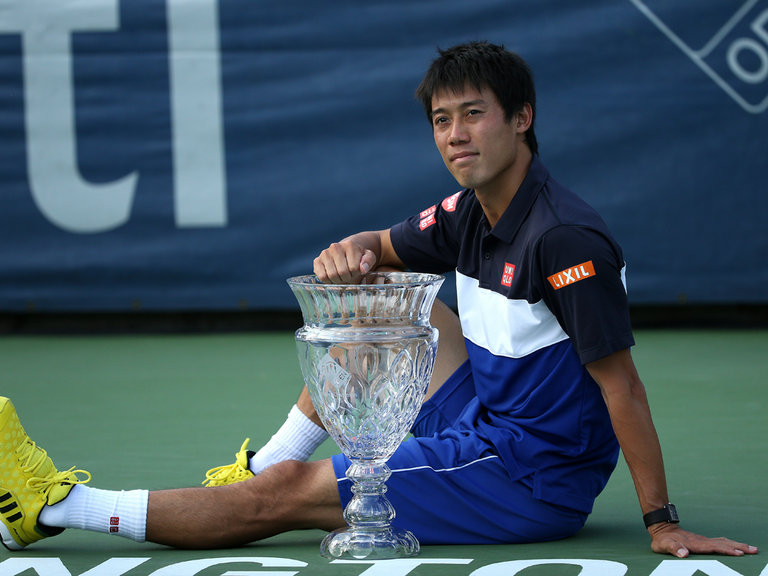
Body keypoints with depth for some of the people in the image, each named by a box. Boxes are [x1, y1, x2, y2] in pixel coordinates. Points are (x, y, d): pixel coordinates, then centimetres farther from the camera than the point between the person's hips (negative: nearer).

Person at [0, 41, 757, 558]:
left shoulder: (563, 237, -23)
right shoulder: (468, 213, 4)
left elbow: (621, 383, -24)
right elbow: (383, 248, 20)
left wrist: (661, 522, -26)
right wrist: (352, 250, -6)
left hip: (531, 480, -9)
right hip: (488, 428, 9)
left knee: (282, 495, -7)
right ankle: (270, 462, 19)